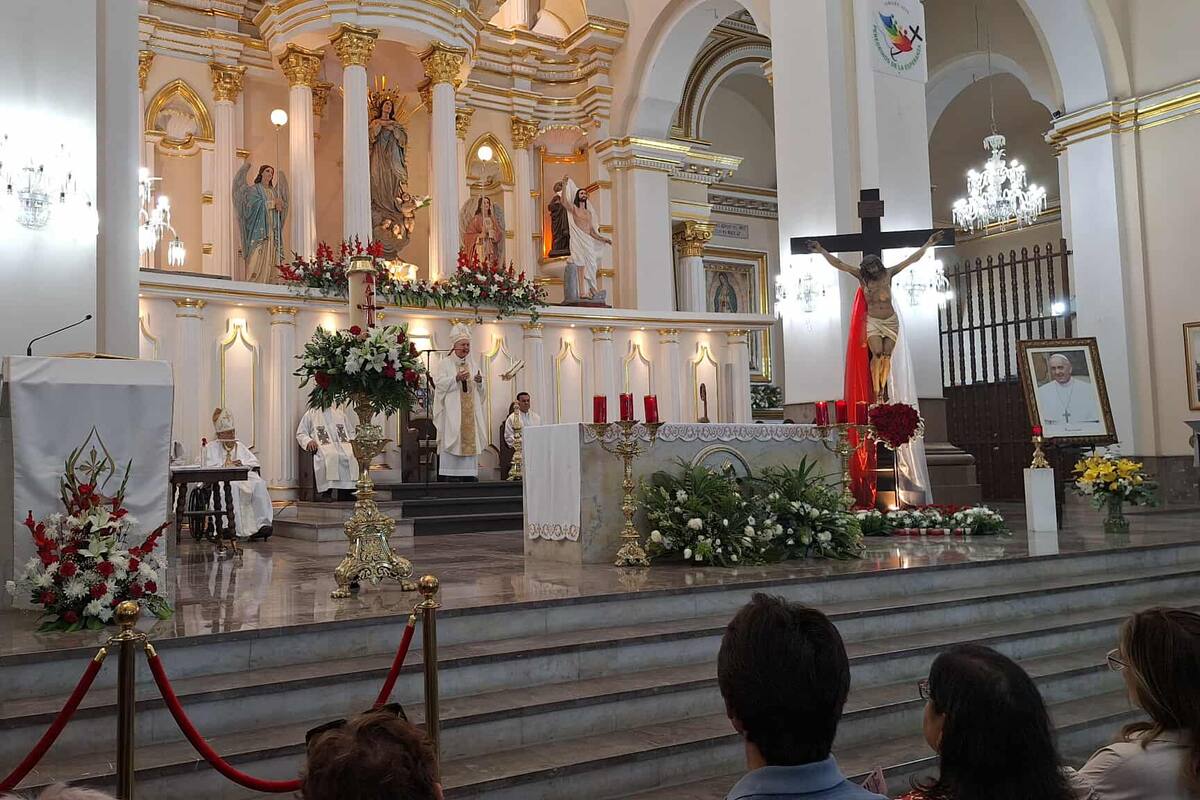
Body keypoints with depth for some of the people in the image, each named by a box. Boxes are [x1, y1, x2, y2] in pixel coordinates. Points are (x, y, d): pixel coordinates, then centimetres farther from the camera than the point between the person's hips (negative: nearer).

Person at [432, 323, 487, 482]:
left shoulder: (472, 364, 17)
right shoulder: (445, 363, 3)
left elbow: (480, 389, 18)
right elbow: (438, 382, -9)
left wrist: (479, 382, -5)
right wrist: (456, 378, -20)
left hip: (470, 410, 5)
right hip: (452, 411, -5)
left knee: (470, 439, 0)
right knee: (453, 439, -11)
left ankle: (469, 473, 2)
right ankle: (451, 474, -10)